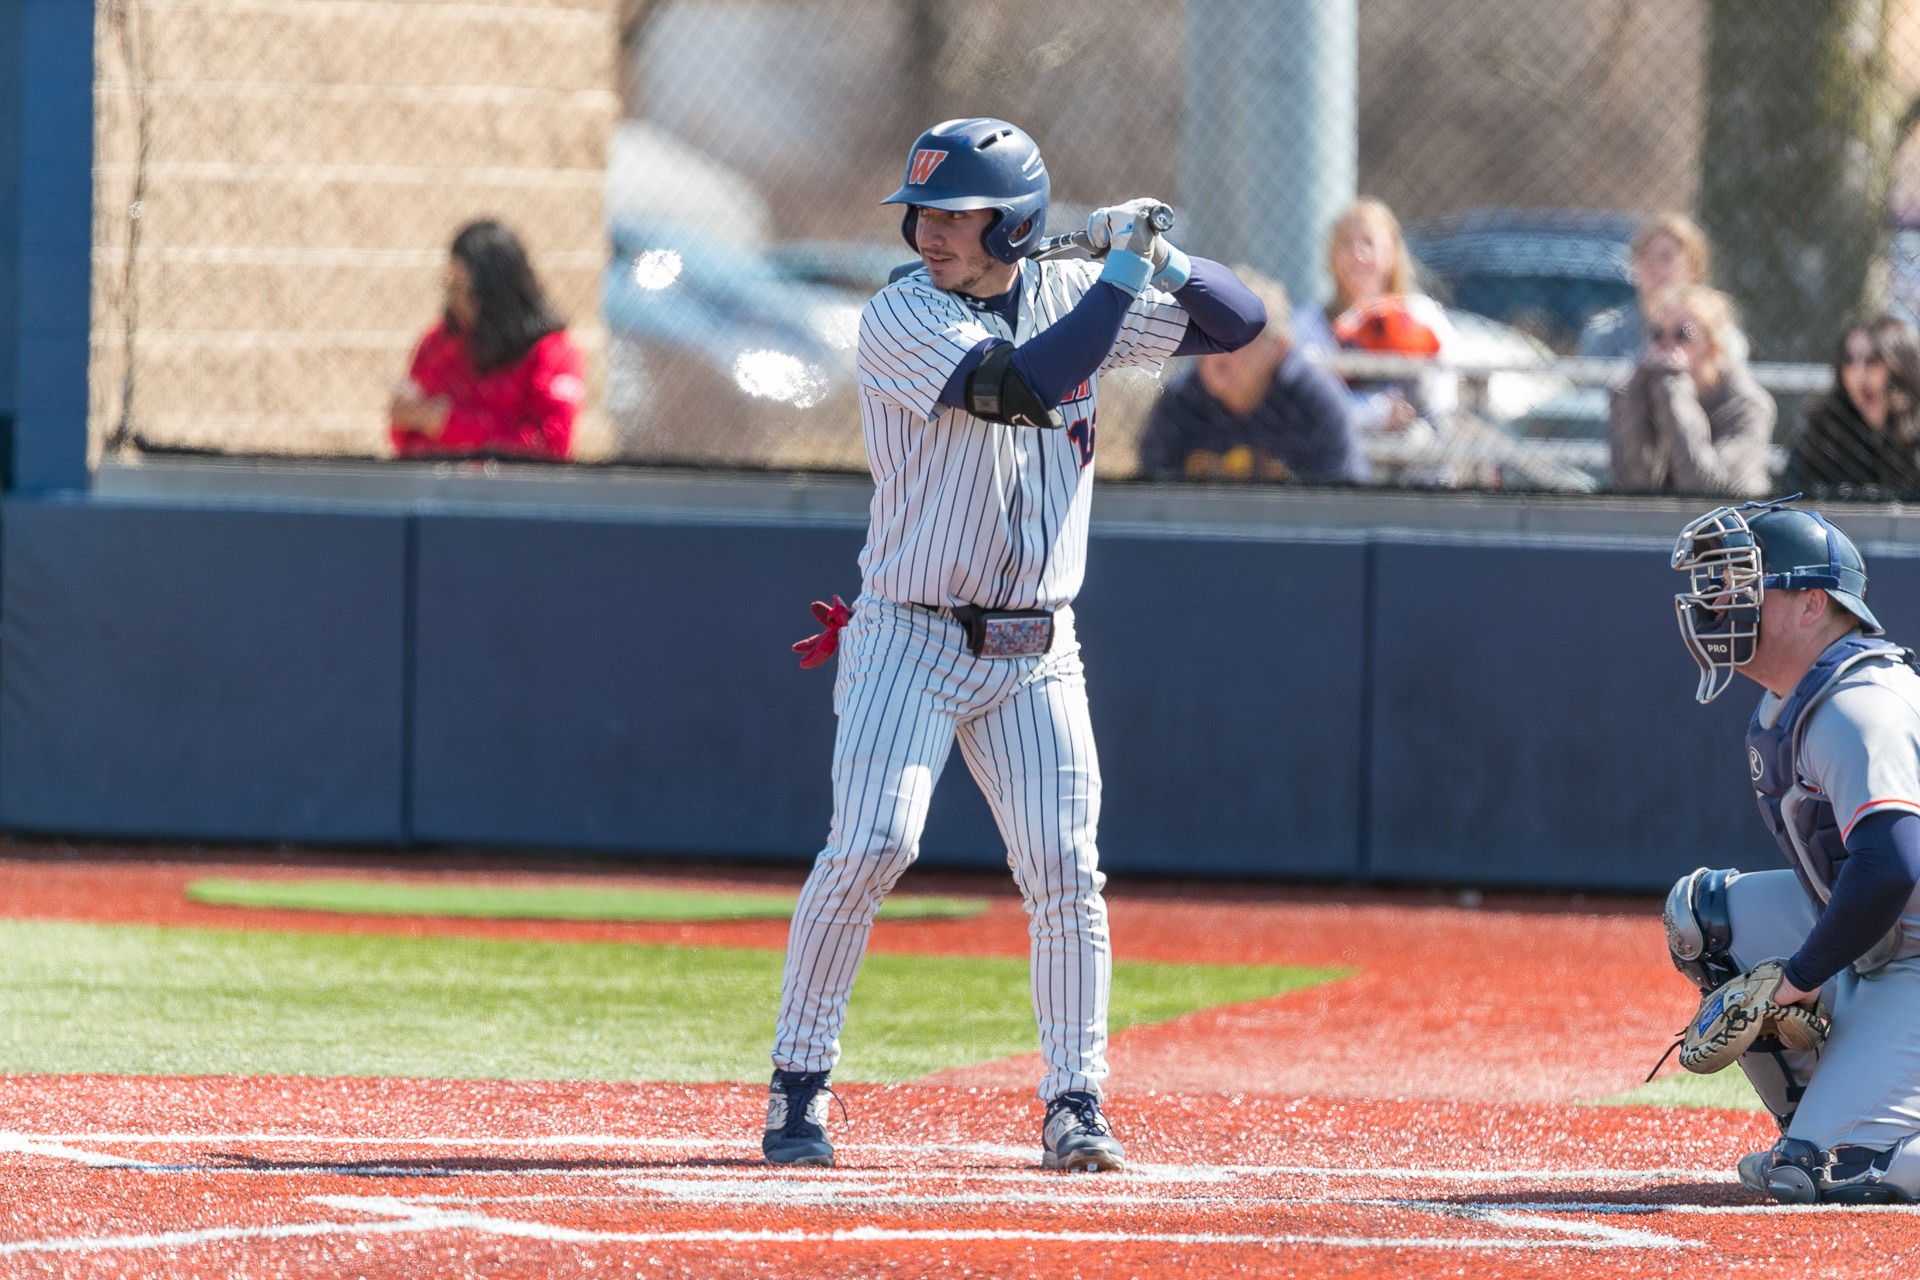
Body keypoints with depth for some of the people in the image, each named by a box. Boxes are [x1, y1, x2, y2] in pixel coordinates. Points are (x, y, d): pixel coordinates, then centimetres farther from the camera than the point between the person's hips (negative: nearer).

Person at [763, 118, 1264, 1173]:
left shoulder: (1067, 295, 3)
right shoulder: (900, 320, -13)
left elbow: (1237, 321, 6)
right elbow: (1025, 384, -28)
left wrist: (1164, 262, -13)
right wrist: (1127, 271, -24)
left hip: (1035, 655, 4)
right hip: (909, 640, -4)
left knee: (1065, 872, -3)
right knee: (871, 845, -16)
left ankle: (1075, 1104, 6)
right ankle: (798, 1087, -5)